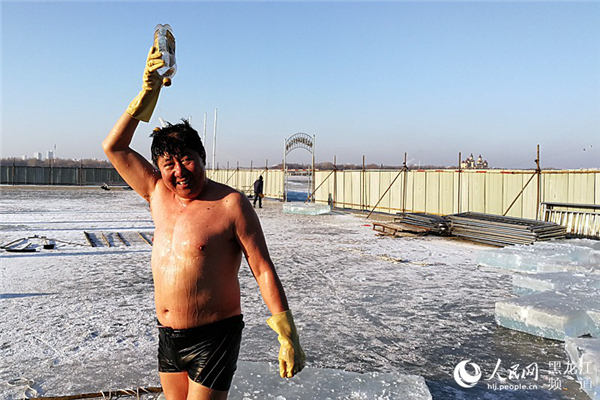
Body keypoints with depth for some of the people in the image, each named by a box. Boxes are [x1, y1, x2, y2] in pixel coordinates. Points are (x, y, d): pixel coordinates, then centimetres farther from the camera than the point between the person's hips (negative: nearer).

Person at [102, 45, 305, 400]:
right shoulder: (158, 195, 3)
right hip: (168, 335, 6)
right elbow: (115, 148, 6)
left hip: (213, 337, -6)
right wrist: (148, 92, -3)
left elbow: (263, 269, -14)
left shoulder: (231, 204, -14)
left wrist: (288, 337, -17)